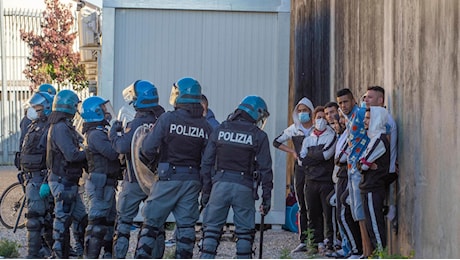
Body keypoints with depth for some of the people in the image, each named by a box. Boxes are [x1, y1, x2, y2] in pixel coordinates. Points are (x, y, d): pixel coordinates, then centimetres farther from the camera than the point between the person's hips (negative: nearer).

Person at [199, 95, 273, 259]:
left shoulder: (220, 130, 9)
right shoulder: (259, 136, 2)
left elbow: (206, 163, 8)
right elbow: (265, 168, -1)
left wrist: (206, 191, 13)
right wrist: (266, 196, 5)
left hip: (220, 184, 2)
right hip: (244, 187, -2)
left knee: (211, 229, 5)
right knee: (245, 232, 7)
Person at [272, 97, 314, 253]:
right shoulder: (294, 129, 11)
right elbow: (277, 142, 19)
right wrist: (293, 152, 10)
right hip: (300, 169, 4)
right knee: (302, 207, 4)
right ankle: (303, 242, 5)